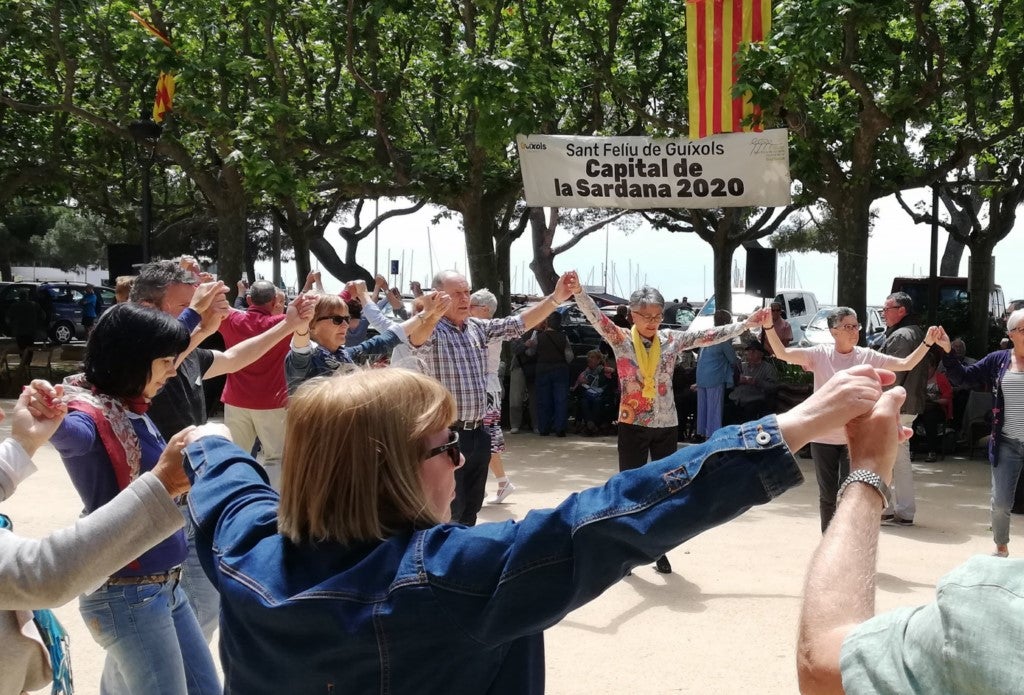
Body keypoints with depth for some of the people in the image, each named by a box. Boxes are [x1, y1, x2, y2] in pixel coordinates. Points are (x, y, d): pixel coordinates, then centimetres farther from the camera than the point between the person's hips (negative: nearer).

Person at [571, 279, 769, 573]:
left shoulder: (673, 339, 2)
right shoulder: (620, 339, -6)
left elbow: (710, 336, 3)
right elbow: (595, 316, -20)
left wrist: (748, 323, 0)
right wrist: (578, 292, -38)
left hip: (666, 426, 3)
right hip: (633, 426, -2)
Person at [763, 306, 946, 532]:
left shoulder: (867, 356, -2)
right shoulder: (819, 354, -4)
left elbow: (906, 364, -5)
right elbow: (782, 353, -13)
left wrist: (927, 343, -18)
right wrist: (769, 327, -28)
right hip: (823, 437, 0)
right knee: (827, 495, 12)